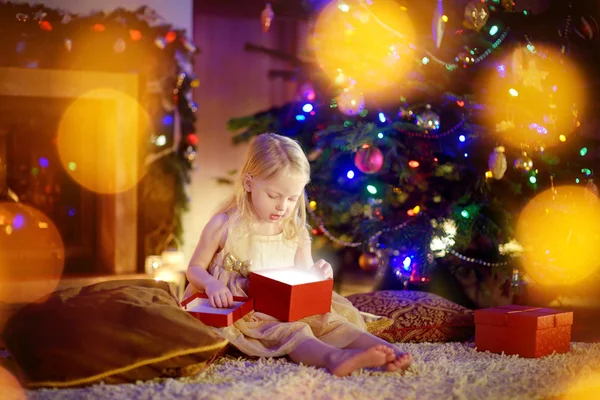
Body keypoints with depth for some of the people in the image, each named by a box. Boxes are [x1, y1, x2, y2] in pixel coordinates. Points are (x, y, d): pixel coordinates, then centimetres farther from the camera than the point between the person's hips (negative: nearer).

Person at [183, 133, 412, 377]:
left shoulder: (296, 233, 9)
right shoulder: (225, 225, -4)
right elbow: (195, 269, 3)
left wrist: (317, 275, -9)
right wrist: (212, 284, -21)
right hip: (243, 315, -6)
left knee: (330, 321, -18)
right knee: (285, 330, -34)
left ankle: (386, 350, -36)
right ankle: (334, 358, -60)